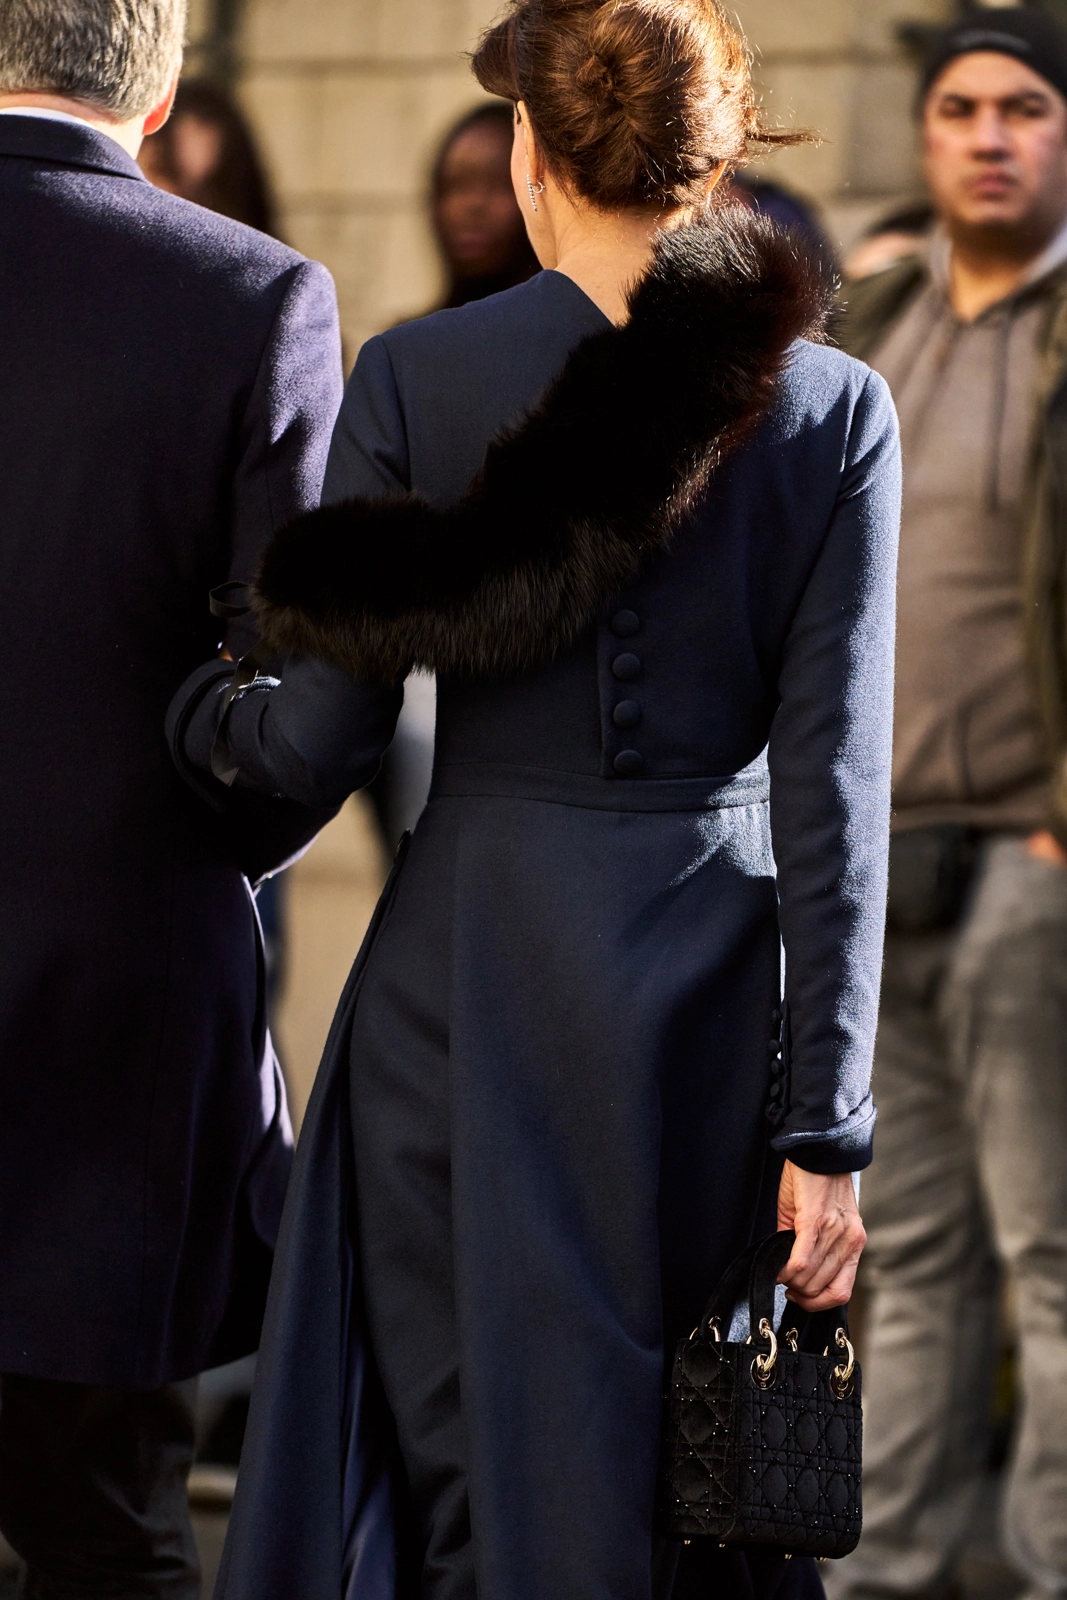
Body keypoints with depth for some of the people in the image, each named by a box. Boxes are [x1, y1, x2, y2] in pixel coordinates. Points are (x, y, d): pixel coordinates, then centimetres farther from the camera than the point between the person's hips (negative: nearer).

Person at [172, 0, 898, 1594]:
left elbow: (324, 738, -3)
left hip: (472, 961, 0)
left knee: (467, 1455, 8)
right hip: (713, 975, 1)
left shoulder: (414, 376, -6)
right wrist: (828, 1123, -4)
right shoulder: (835, 414, -5)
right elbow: (833, 790, -7)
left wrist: (203, 711, 20)